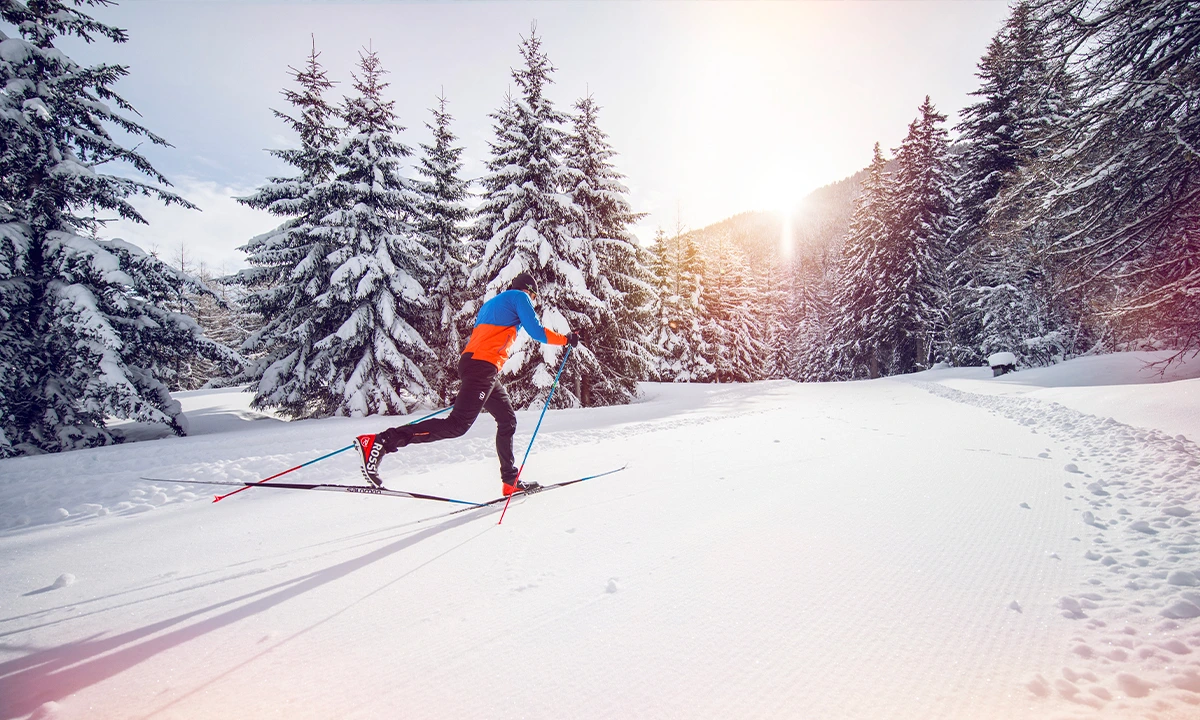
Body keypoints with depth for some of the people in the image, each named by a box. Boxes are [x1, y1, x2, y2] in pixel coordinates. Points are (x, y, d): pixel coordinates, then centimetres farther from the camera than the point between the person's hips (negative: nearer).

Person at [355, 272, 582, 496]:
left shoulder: (491, 303, 31)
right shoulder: (519, 297, 6)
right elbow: (536, 332, -5)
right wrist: (566, 339, 10)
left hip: (472, 362, 10)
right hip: (483, 366, -10)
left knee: (508, 420, 15)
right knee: (458, 424, -18)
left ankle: (510, 481, 18)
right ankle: (380, 442, -23)